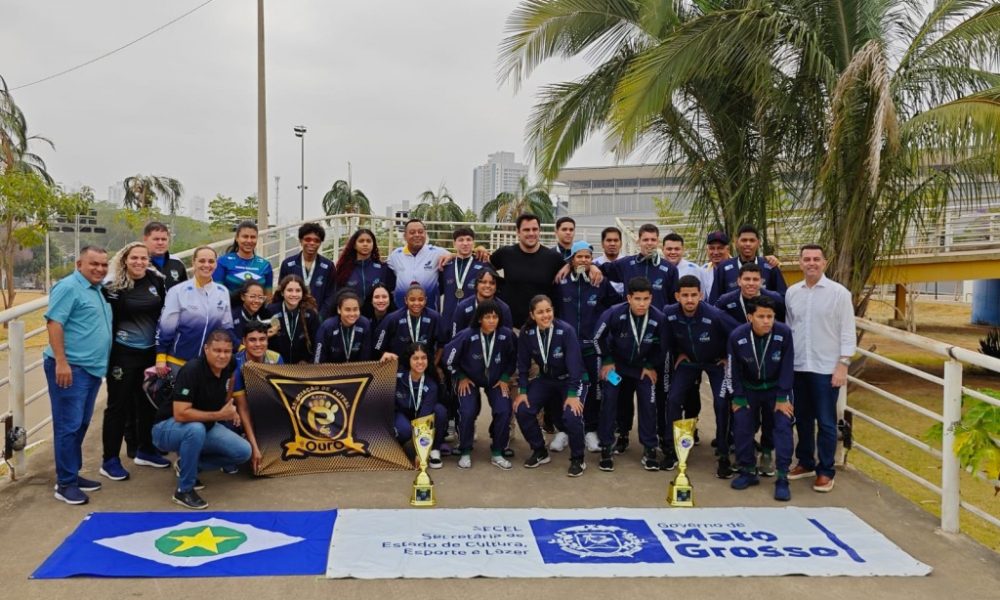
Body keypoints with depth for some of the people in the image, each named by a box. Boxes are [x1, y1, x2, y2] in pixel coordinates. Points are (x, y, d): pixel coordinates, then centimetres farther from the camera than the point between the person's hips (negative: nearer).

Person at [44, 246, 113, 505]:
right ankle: (65, 483, 1)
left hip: (92, 368, 9)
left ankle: (73, 474, 24)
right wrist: (61, 362, -24)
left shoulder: (96, 290, 17)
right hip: (70, 367, -9)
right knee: (68, 425, -5)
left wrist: (101, 362, 23)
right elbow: (54, 323, -18)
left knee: (81, 425, 15)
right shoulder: (69, 287, -11)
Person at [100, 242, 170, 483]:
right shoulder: (114, 286, -11)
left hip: (151, 351, 5)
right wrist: (108, 354, -13)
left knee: (148, 401, 16)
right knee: (118, 404, 2)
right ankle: (110, 460, 11)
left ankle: (145, 450, 32)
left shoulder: (157, 280, 2)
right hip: (123, 353, -5)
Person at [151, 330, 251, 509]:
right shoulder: (192, 370, -28)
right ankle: (184, 489, -20)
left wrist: (231, 409, 2)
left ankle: (186, 464, 10)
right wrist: (219, 415, -31)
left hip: (204, 426, 7)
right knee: (196, 429, -40)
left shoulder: (227, 368, -7)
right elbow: (180, 414, -35)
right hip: (167, 428, -7)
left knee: (243, 452, -9)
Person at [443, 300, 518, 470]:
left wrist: (505, 378, -5)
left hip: (496, 379, 2)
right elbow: (449, 356, -11)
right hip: (469, 379, -1)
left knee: (504, 411, -16)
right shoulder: (467, 335, -25)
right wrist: (461, 377, -6)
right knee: (467, 412, -19)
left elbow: (513, 358, -2)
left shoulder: (506, 335, -21)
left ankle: (497, 454, 3)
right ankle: (465, 453, 3)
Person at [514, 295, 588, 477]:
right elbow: (523, 363, -5)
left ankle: (577, 459, -1)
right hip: (545, 379, 4)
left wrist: (572, 394, -26)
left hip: (571, 380, -4)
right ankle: (540, 452, 12)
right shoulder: (526, 332, -15)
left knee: (572, 416, -26)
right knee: (522, 410, -12)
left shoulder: (566, 330, -26)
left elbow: (574, 363, -24)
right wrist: (522, 391, -9)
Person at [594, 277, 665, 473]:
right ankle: (606, 448, 4)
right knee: (609, 400, -10)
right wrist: (607, 361, -8)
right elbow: (598, 337, -13)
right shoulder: (614, 314, -31)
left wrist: (651, 365, -4)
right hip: (616, 362, -1)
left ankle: (649, 449, 11)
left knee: (648, 403, -4)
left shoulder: (658, 318, -27)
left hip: (643, 365, 1)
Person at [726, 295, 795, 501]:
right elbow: (733, 369, -8)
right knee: (741, 426, -4)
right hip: (749, 388, 1)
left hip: (776, 388, -1)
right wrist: (738, 398, -5)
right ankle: (748, 472, 14)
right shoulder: (737, 336, -21)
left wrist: (782, 398, -12)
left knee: (783, 426, -12)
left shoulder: (784, 333, -23)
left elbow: (787, 367, -14)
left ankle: (782, 478, -5)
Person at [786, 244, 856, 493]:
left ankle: (825, 471, 12)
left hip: (826, 369, -4)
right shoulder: (791, 292, 6)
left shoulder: (839, 293, -6)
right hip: (798, 367, 4)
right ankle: (805, 463, 29)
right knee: (802, 419, 14)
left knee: (826, 422, 2)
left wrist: (843, 364, -12)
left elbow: (847, 332, -6)